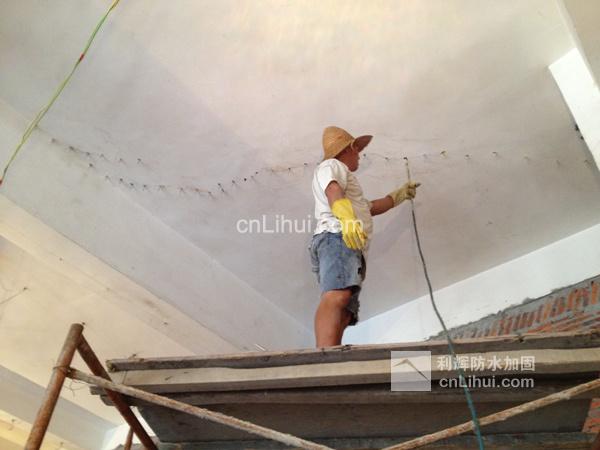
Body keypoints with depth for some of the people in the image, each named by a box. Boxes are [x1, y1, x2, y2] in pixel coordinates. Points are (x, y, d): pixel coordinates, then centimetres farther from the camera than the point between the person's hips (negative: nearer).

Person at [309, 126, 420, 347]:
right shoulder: (332, 165, 13)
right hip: (337, 238, -10)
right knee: (336, 297, -32)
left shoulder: (341, 174, 43)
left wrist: (400, 194, 61)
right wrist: (347, 219, -31)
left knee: (344, 315, -10)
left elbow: (370, 208, 53)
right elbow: (333, 191, -12)